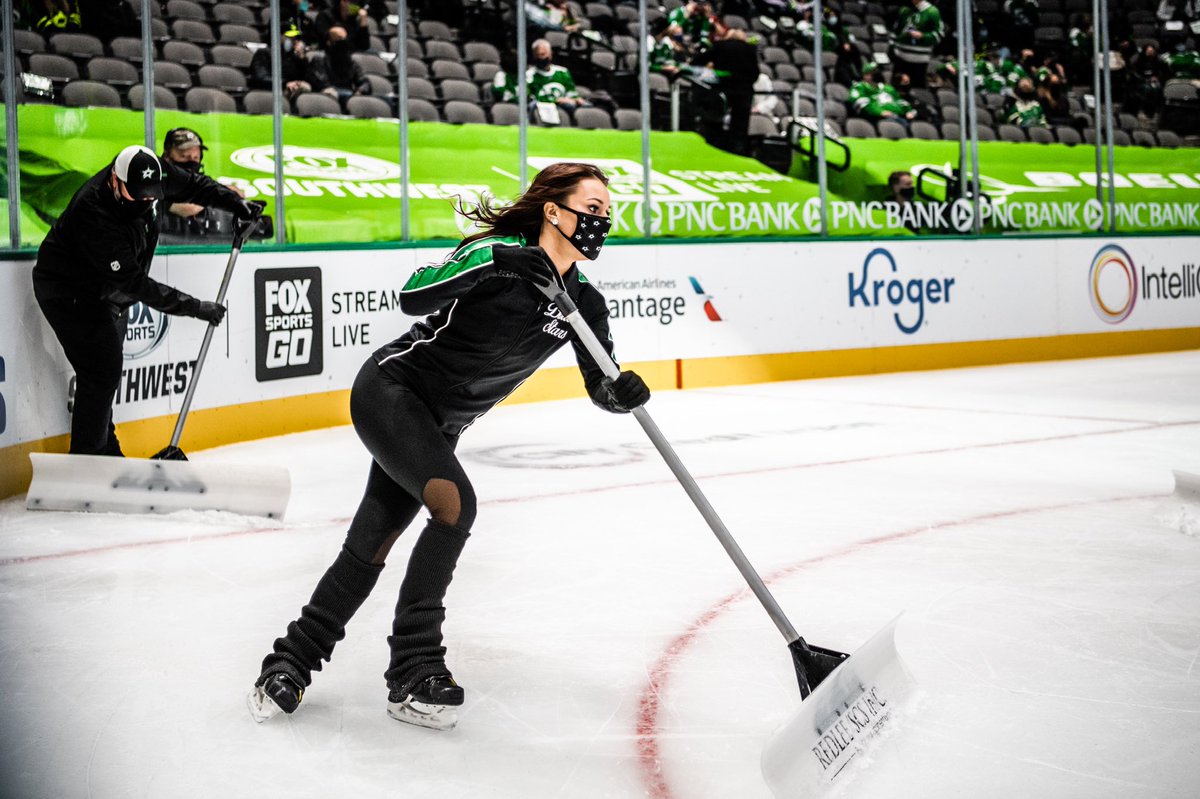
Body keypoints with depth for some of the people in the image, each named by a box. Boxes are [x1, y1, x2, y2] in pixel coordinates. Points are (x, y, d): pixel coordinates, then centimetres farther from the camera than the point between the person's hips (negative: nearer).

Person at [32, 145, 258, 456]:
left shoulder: (152, 176, -18)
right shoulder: (93, 215, -37)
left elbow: (192, 185, 6)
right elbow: (134, 283, -35)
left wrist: (235, 203, -5)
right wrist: (195, 307, -34)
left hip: (104, 292, 8)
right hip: (68, 293, -8)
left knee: (107, 371, 15)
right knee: (102, 371, -13)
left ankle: (104, 450, 29)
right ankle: (85, 459, -4)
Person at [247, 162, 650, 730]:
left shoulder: (583, 303, 0)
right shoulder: (502, 250, -18)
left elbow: (601, 388, -2)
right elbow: (413, 297, -29)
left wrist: (622, 392, -25)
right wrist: (495, 261, -39)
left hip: (438, 426, 7)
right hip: (391, 389, -7)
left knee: (372, 543, 7)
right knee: (454, 503, -27)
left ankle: (291, 661, 22)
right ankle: (412, 673, -19)